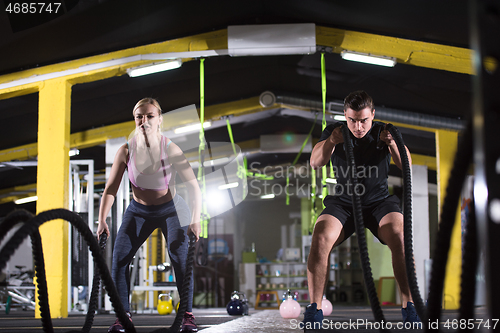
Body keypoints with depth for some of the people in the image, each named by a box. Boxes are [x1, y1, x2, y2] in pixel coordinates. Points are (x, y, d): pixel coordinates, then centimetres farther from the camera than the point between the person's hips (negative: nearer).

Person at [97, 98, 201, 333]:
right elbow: (110, 189, -11)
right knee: (119, 256, -13)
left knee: (179, 256, -21)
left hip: (171, 210, -2)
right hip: (139, 211, 2)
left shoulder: (170, 149, -23)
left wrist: (195, 220, -36)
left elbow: (194, 188, -24)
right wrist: (102, 221, -23)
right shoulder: (126, 151, -17)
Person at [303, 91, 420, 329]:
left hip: (380, 202, 0)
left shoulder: (382, 132, 2)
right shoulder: (334, 132, 2)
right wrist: (331, 141, -31)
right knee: (320, 237, -29)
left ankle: (410, 306, -21)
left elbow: (406, 165, -10)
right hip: (343, 203, 0)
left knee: (400, 237, -31)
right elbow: (315, 162, -12)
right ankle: (314, 309, -21)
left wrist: (392, 143, -29)